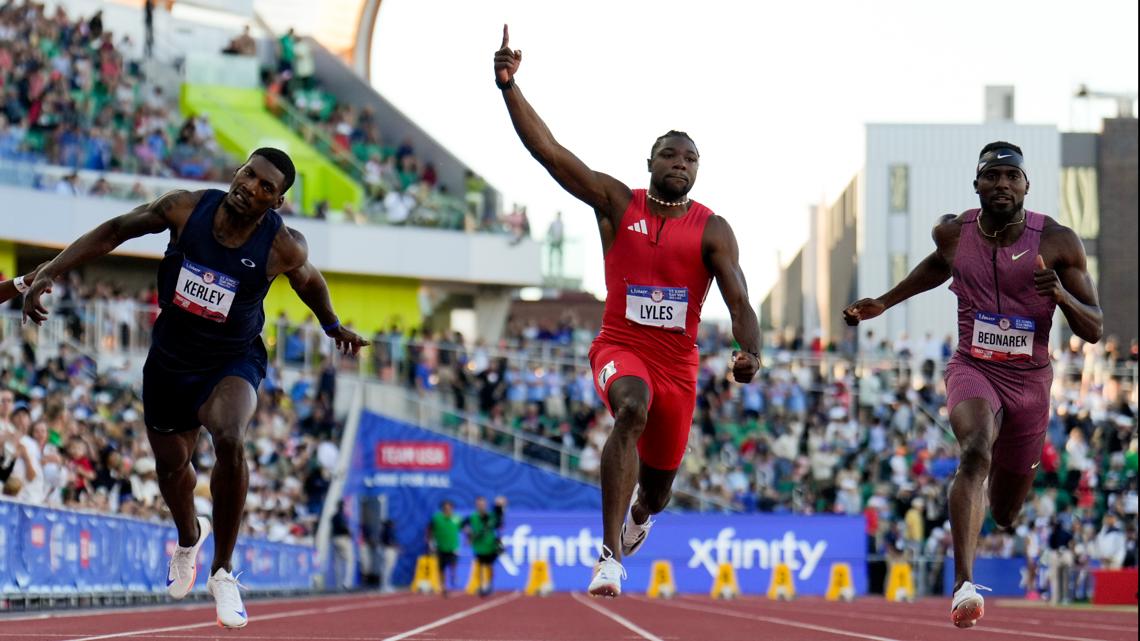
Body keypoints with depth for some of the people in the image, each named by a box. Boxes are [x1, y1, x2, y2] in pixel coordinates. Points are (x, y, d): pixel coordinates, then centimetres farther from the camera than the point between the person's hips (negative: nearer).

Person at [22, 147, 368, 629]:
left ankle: (222, 571, -16)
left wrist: (332, 326, 22)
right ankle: (188, 538, 56)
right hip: (170, 358, 3)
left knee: (229, 439, -33)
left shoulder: (284, 247, -20)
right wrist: (50, 272, -11)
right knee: (170, 463, 17)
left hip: (232, 361, -3)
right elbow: (115, 230, -5)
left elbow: (308, 281, 5)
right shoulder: (186, 209, -18)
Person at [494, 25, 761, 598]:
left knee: (658, 486, 14)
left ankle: (639, 514, 57)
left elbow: (738, 299, -12)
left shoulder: (712, 230, -1)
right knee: (631, 410, -37)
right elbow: (547, 150, -9)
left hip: (679, 362, 2)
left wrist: (750, 352, -33)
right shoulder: (616, 204, -1)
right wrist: (509, 86, -20)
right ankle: (610, 553, -42)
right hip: (620, 345, -2)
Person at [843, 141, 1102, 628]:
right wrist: (884, 303, 22)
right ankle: (964, 585, -45)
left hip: (1030, 381, 1)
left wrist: (1061, 296, -25)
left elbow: (1093, 331, -6)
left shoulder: (1057, 241, -8)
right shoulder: (953, 232, -2)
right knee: (976, 450, -34)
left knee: (1005, 511, 13)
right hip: (973, 369, -1)